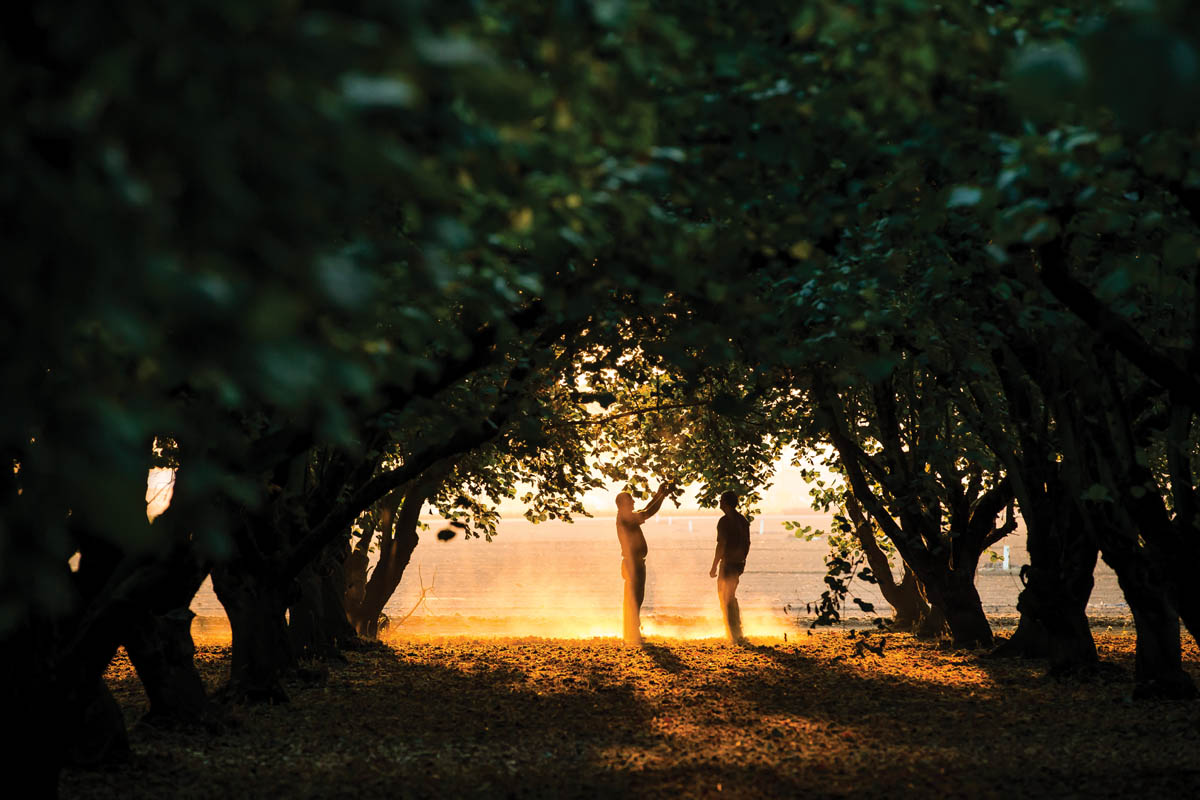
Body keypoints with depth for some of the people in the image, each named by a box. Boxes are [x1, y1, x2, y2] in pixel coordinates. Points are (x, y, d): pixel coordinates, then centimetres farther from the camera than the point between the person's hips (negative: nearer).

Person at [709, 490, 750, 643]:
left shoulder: (725, 521, -15)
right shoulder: (743, 520, 10)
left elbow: (721, 545, -19)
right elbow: (747, 543, 16)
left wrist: (714, 567, -15)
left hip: (727, 563, -8)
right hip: (739, 563, 8)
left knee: (726, 599, 0)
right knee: (731, 598, 21)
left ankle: (735, 636, -3)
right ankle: (737, 634, 24)